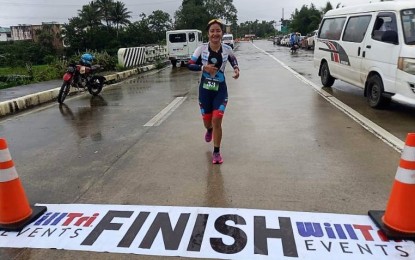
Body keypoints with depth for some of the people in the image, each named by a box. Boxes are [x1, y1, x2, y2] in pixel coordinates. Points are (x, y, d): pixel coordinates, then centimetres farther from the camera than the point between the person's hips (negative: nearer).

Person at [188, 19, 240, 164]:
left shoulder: (227, 49, -5)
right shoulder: (201, 49, -9)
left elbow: (233, 60, 16)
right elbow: (190, 65, -4)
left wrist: (236, 69, -5)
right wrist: (203, 67, -20)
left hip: (220, 89, 0)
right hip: (205, 89, 1)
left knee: (217, 120, -12)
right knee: (207, 122, 11)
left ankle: (216, 152, 6)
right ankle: (209, 130, 53)